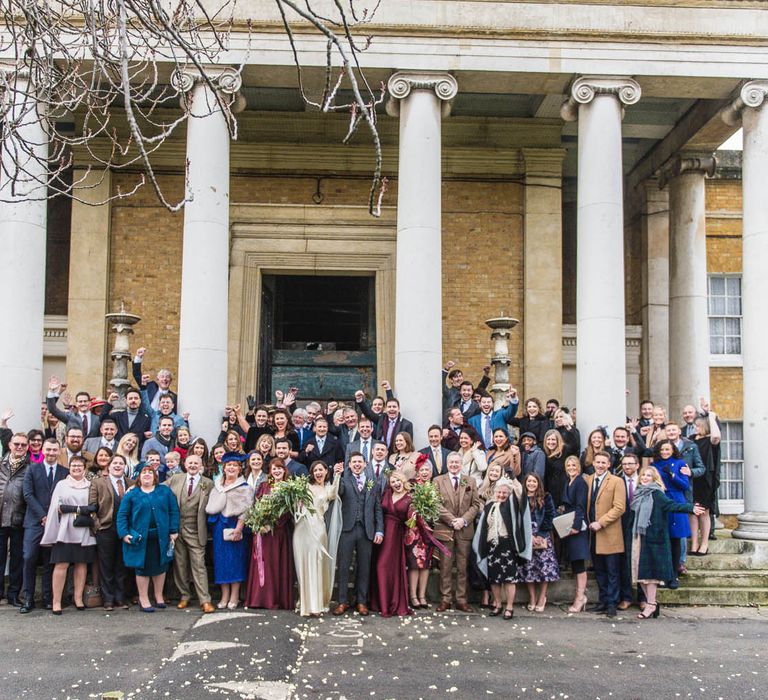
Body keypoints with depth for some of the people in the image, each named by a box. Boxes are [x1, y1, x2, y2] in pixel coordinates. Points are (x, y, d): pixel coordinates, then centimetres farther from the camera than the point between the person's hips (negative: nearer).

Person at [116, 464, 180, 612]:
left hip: (161, 537, 2)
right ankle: (143, 599, 15)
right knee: (143, 567, 3)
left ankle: (159, 597, 25)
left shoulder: (165, 491, 5)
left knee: (161, 566, 9)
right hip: (141, 538, -2)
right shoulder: (132, 494, 2)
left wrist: (174, 531, -3)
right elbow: (122, 515, 1)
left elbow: (174, 511, 3)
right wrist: (124, 533, -9)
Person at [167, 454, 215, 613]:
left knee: (199, 565, -4)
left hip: (195, 531, -2)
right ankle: (184, 596, 22)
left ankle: (205, 600, -5)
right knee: (180, 564, 9)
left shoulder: (208, 484, 2)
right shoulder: (175, 479, 7)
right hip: (177, 529, 2)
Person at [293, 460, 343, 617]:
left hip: (318, 529, 0)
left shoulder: (328, 488, 12)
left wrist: (337, 475, -22)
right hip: (303, 528, 0)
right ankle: (308, 603, 2)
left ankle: (317, 603, 3)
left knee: (317, 564, -3)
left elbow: (332, 495, -12)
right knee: (305, 564, -1)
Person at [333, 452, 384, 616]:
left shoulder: (374, 484, 12)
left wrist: (379, 530, 2)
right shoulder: (344, 480, 6)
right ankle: (343, 601, 10)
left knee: (364, 567, 7)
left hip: (366, 531, 2)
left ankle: (361, 601, 16)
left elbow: (378, 509, 9)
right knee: (343, 566, 1)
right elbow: (338, 492, -15)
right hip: (347, 529, -2)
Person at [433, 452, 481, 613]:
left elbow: (476, 504, 5)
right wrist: (452, 520, -13)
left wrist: (464, 520, -10)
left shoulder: (471, 482, 10)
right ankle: (445, 599, 8)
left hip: (465, 530, 2)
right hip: (444, 529, -1)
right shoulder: (438, 481, 5)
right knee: (445, 566, 2)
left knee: (463, 567, 5)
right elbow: (437, 504, -4)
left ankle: (461, 600, 10)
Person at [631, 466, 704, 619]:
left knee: (649, 570, -6)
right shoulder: (639, 493, 13)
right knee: (641, 571, 6)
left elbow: (671, 505, -20)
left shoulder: (656, 494, -7)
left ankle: (651, 604, 1)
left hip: (652, 537, -6)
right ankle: (651, 601, 15)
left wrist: (690, 508, -33)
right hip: (639, 537, 6)